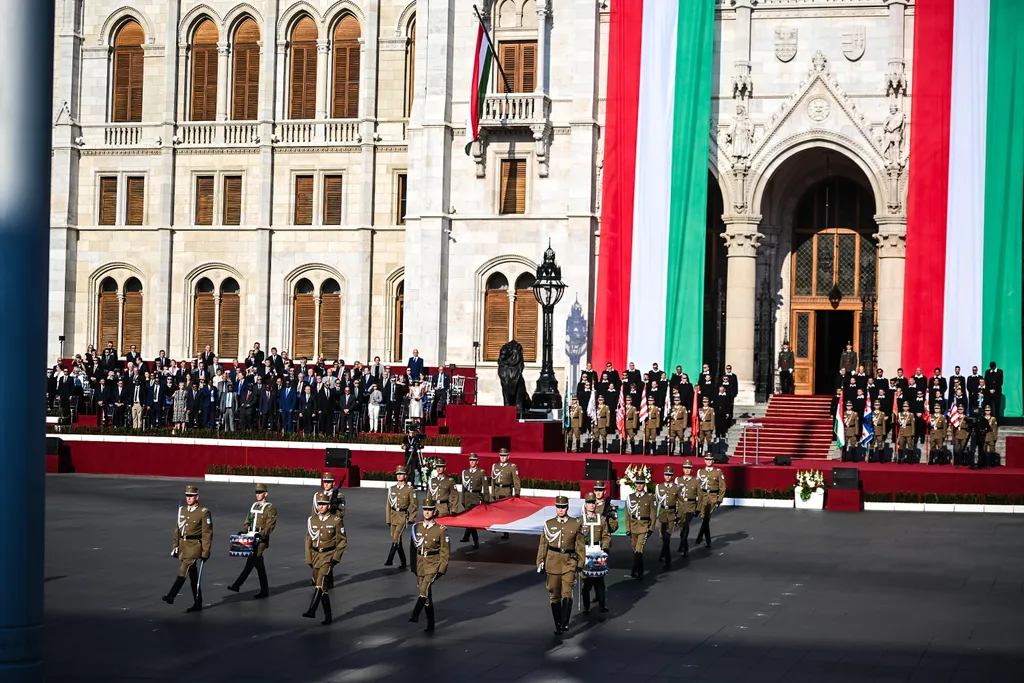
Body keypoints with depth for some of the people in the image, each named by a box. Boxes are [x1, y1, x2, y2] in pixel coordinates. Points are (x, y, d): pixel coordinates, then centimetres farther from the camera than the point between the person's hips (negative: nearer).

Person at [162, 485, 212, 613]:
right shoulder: (182, 510, 11)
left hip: (194, 546, -7)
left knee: (183, 571, -17)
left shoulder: (204, 513, -7)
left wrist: (205, 552, -11)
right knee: (193, 576, 11)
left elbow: (207, 534, -8)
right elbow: (178, 529, 16)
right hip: (183, 546, 7)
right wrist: (176, 545, 11)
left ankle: (171, 596, -21)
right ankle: (197, 604, 16)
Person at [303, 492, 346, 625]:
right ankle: (327, 615, 17)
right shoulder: (312, 520, 7)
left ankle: (312, 610, -29)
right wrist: (309, 559, 8)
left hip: (329, 556, -5)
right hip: (316, 555, 5)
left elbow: (342, 541, -1)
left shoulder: (336, 521, -5)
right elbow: (308, 540, 12)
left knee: (320, 583, -22)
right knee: (322, 588, 8)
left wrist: (335, 558, -9)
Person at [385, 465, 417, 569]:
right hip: (393, 516, 5)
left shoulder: (410, 489, -3)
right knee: (397, 540, 8)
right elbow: (388, 505, 13)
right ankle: (403, 563, 17)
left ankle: (390, 560, -21)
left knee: (396, 538, -17)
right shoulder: (392, 489, 10)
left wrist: (411, 518, -6)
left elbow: (415, 505, -1)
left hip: (403, 517, -5)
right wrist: (388, 519, 8)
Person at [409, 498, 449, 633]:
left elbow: (445, 551, -4)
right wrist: (413, 566, 13)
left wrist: (442, 568, -10)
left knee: (425, 588, -27)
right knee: (427, 595, 9)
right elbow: (413, 547, 13)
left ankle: (415, 615, -31)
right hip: (420, 565, 5)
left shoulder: (441, 530, -6)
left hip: (434, 565, -5)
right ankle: (430, 625, 16)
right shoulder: (416, 527, 6)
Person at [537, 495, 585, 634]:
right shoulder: (548, 524, 5)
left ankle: (565, 623, -19)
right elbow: (543, 545, 8)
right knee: (554, 595, 5)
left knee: (567, 593, -16)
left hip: (569, 562, -1)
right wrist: (540, 562, 4)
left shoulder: (576, 524, 3)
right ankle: (557, 625, 15)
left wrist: (580, 562, 3)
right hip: (553, 562, 1)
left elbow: (580, 544, 6)